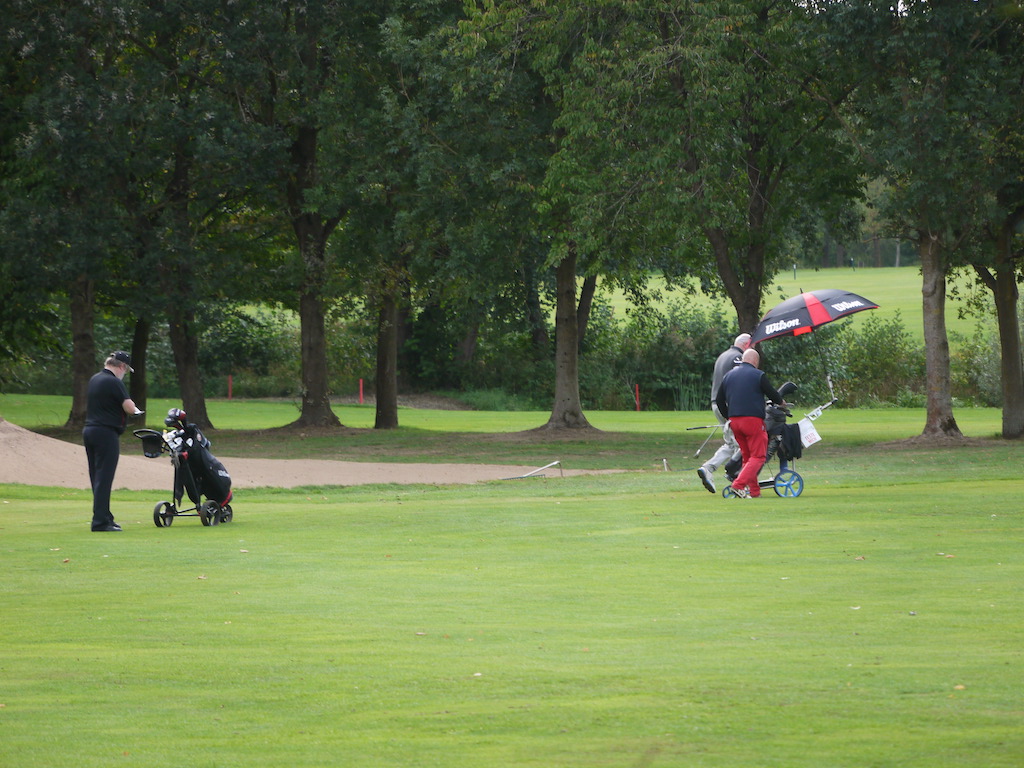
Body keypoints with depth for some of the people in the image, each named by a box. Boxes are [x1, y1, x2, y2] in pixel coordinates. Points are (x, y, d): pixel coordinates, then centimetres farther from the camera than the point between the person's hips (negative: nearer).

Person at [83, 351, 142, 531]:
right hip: (106, 433, -9)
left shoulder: (94, 380, 15)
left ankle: (104, 517, 20)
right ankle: (100, 521, -9)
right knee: (104, 479, -8)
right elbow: (130, 408, -18)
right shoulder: (114, 383, -13)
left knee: (97, 478, 13)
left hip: (89, 430, 9)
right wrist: (134, 408, 6)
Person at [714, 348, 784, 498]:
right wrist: (781, 402, 23)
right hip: (753, 419, -6)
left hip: (734, 420, 6)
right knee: (758, 456, -5)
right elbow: (772, 394, 1)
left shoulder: (728, 375, 14)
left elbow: (719, 400, 16)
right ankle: (739, 484, -23)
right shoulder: (758, 375, -3)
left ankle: (754, 491, 9)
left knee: (747, 456, 14)